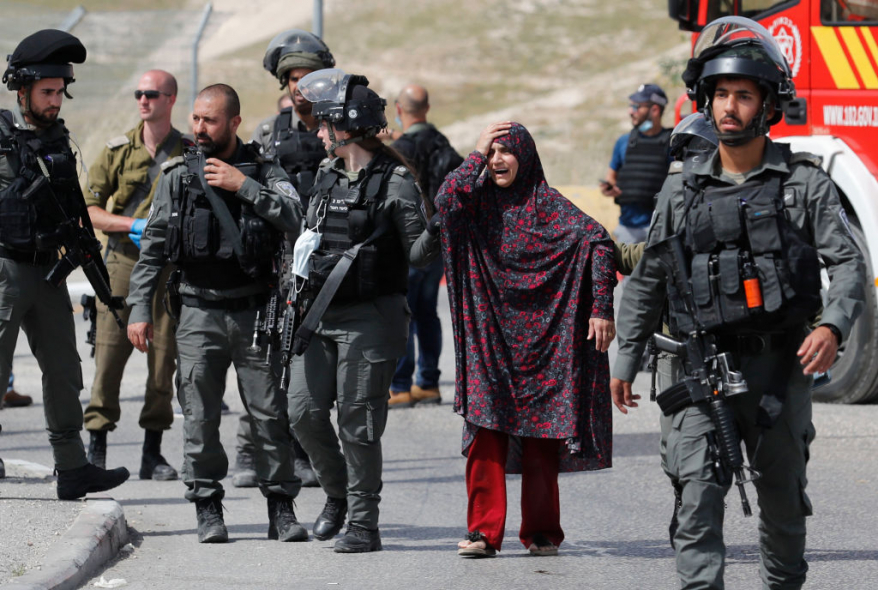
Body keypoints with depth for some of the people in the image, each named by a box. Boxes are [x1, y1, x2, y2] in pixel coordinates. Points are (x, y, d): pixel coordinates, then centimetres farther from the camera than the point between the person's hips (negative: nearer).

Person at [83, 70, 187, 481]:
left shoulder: (190, 153, 6)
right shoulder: (118, 151, 6)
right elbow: (89, 211, 3)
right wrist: (133, 225, -11)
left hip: (171, 266, 0)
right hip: (123, 261, 0)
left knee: (164, 358, 1)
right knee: (109, 354, -6)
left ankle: (152, 453, 10)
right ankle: (96, 450, 0)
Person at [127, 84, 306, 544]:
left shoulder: (264, 173, 4)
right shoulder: (178, 176, 7)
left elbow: (296, 220, -13)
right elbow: (152, 247, 8)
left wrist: (244, 186, -16)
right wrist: (139, 309, 2)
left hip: (254, 311, -1)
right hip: (198, 312, 1)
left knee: (270, 413, -1)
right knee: (199, 418, -1)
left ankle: (282, 508, 7)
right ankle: (207, 508, 8)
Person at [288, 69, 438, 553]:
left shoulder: (394, 182, -10)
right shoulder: (326, 176, 12)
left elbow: (416, 251, -13)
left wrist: (434, 235, -32)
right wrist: (299, 291, 20)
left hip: (369, 318, -7)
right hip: (319, 315, 7)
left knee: (358, 423, -4)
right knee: (305, 413, 4)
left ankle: (363, 523, 4)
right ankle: (338, 495, 26)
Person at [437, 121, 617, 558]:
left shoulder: (549, 205, -2)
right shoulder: (478, 203, 7)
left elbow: (599, 242, -10)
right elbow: (445, 200, -14)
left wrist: (602, 308, -17)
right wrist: (477, 154, -8)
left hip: (541, 337, -2)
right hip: (489, 338, 2)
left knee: (541, 439, 1)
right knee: (485, 433, -7)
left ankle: (542, 532, 10)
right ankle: (484, 532, -5)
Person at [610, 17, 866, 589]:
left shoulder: (805, 183, 0)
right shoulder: (683, 188, 7)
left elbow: (848, 262, -6)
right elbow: (648, 279, 15)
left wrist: (833, 327, -24)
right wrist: (626, 359, 15)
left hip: (778, 369, -1)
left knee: (782, 497, 13)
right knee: (698, 495, -13)